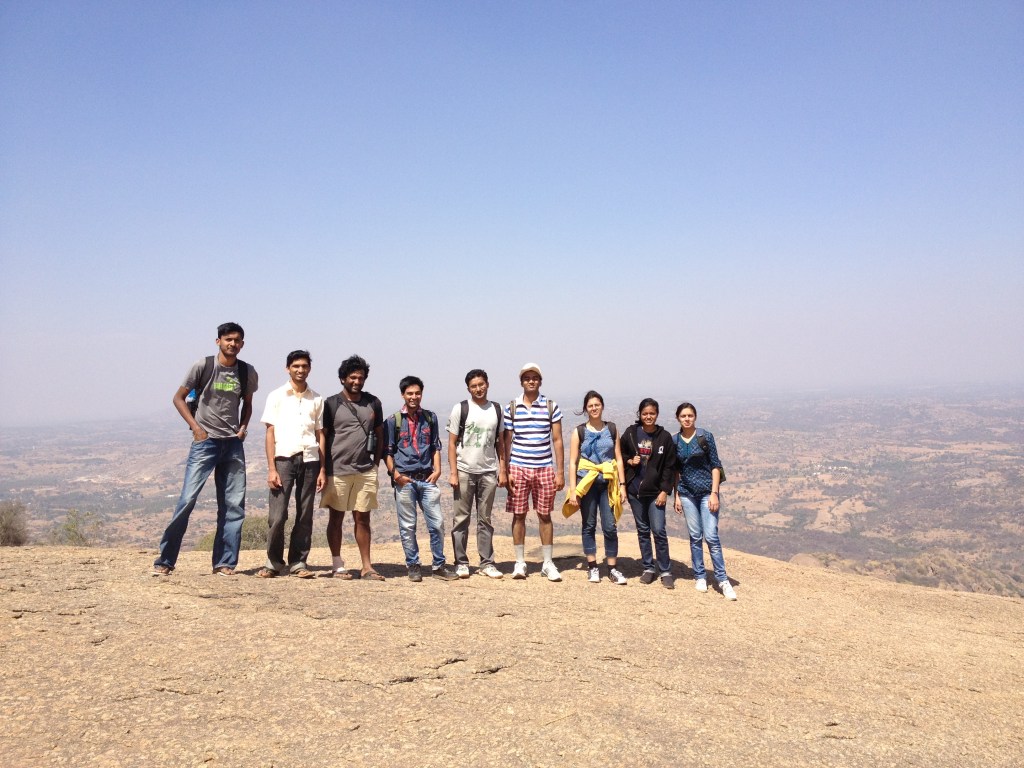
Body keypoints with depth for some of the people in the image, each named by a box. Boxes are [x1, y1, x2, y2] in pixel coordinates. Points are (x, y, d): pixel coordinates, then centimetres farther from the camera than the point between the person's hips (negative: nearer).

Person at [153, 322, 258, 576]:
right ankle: (164, 560, 2)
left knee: (234, 505, 3)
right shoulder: (203, 366, -4)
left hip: (233, 444, 4)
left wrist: (244, 426, 3)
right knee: (187, 499, -9)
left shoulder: (247, 372, 6)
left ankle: (224, 563, 12)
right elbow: (178, 398, 2)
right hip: (205, 441, -4)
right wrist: (195, 427, -8)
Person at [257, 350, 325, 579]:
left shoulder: (316, 399, 12)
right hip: (284, 458, -2)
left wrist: (322, 469, 5)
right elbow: (270, 433, 2)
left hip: (309, 459, 2)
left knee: (305, 515, 3)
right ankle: (273, 562, 9)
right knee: (277, 515, -6)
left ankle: (298, 562, 13)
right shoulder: (277, 396, 5)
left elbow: (320, 435, 11)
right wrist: (271, 468, -6)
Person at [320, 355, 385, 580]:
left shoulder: (373, 403, 10)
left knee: (362, 518, 7)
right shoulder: (331, 404, 0)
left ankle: (367, 567, 11)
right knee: (336, 517, 5)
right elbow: (322, 437, 0)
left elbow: (379, 435, 16)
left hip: (366, 471, 3)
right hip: (338, 470, -3)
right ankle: (337, 566, 13)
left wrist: (376, 463, 9)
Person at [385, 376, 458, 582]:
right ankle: (413, 565, 16)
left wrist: (437, 470, 2)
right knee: (407, 526, 4)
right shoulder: (393, 421, 2)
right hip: (405, 480, -2)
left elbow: (436, 447, 14)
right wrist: (395, 474, -8)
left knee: (437, 523, 2)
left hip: (427, 479, 2)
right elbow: (388, 451, 3)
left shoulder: (430, 418, 10)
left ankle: (438, 565, 14)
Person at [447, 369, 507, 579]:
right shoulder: (461, 409, -1)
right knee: (461, 519, 3)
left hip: (488, 472, 3)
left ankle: (487, 563, 14)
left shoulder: (496, 409, 8)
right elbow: (452, 443, -3)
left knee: (485, 519, 8)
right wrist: (453, 473, -9)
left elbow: (499, 442, 12)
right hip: (464, 471, -3)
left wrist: (502, 470, 5)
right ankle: (461, 562, 11)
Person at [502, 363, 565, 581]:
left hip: (545, 469, 0)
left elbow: (557, 441, 3)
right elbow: (507, 442, 5)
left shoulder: (551, 407, 2)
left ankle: (548, 563, 15)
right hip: (518, 468, 0)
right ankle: (520, 562, 14)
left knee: (544, 515, 5)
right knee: (518, 515, 4)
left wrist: (560, 472, -1)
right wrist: (506, 471, -1)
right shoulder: (511, 408, 3)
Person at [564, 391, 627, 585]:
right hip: (587, 484, -1)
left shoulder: (612, 429, 6)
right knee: (589, 526, 7)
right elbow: (572, 462, -1)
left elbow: (619, 458, 8)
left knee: (610, 527, -2)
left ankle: (612, 569, 8)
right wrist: (573, 491, -7)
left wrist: (622, 484, 1)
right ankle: (592, 567, 17)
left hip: (608, 483, 1)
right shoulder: (579, 431, 0)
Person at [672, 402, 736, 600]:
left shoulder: (705, 437, -5)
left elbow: (715, 465, -5)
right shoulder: (675, 441, 4)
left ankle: (723, 580, 1)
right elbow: (676, 470, 10)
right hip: (687, 493, 3)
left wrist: (714, 493, -11)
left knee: (711, 536, -8)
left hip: (707, 492, -3)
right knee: (695, 536, 7)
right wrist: (676, 495, 7)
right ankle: (700, 576, 18)